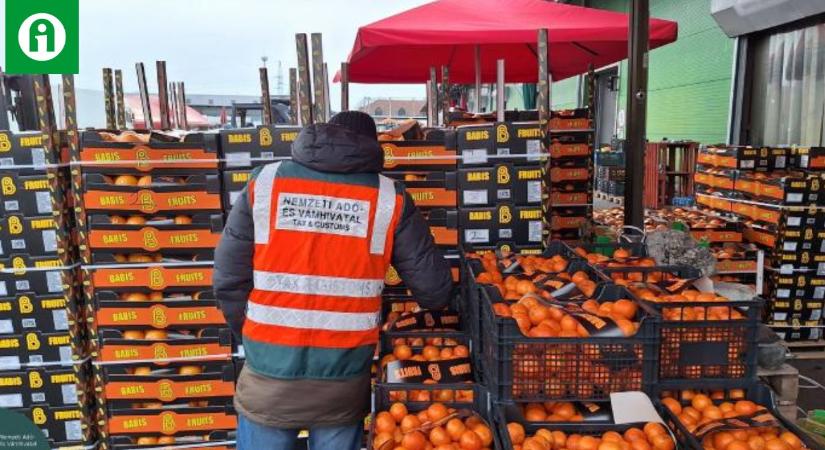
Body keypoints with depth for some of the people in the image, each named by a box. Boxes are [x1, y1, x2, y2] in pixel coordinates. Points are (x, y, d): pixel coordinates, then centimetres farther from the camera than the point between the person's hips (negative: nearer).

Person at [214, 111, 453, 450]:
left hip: (270, 374, 1)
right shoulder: (389, 197, -4)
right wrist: (434, 300, 22)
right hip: (344, 380, 0)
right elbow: (433, 289, -2)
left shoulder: (265, 183, -2)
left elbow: (228, 280, -2)